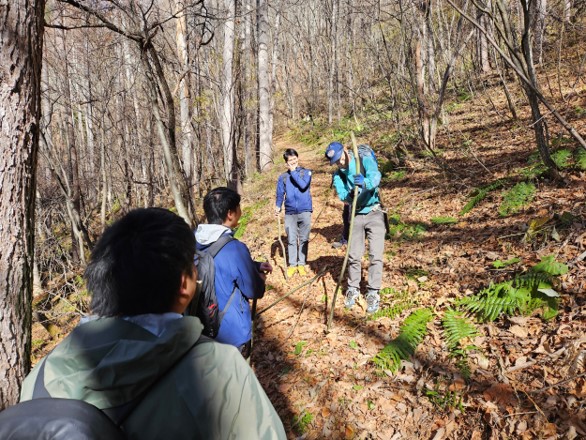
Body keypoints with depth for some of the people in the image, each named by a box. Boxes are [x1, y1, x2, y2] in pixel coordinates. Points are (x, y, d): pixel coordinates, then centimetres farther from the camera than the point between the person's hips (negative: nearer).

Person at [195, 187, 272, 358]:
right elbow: (254, 291, -14)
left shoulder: (194, 239, -6)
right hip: (232, 333, -7)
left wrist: (256, 266, 8)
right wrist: (260, 278, 7)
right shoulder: (234, 248, -28)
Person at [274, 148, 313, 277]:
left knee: (304, 239, 6)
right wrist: (277, 207, -8)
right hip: (289, 213, 1)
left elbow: (303, 185, -16)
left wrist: (293, 171, -9)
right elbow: (280, 194, 7)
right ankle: (292, 264, 11)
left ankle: (302, 264, 14)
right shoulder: (283, 177, 8)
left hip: (304, 211, -1)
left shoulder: (306, 172, 2)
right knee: (291, 240, 3)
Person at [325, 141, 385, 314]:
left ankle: (373, 293, 6)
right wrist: (351, 194, -37)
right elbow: (343, 197, -14)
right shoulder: (338, 175, 0)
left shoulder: (365, 161, -9)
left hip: (374, 213, -3)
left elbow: (375, 176, -30)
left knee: (375, 255, -6)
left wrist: (365, 183, -53)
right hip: (356, 216, 3)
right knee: (354, 255, 4)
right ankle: (353, 289, 23)